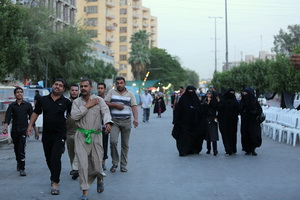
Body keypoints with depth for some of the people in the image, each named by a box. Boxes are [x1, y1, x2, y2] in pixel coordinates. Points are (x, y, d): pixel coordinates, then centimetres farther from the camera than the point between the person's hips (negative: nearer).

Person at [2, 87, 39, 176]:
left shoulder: (28, 105, 4)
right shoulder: (12, 105, 6)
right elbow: (7, 117, -6)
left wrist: (36, 131, 8)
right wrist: (5, 127, -25)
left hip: (24, 130, -3)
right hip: (14, 131, 3)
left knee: (22, 149, -14)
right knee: (16, 149, 14)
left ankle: (22, 169, -13)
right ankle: (19, 163, 39)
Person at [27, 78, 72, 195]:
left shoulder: (66, 102, -2)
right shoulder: (43, 100, 6)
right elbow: (36, 113, 14)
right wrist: (30, 126, 6)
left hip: (60, 134, -4)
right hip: (46, 135, 4)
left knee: (56, 158, -14)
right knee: (49, 158, 13)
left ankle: (55, 184, -13)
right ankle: (54, 176, 36)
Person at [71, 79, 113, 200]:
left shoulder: (99, 100, 1)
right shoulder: (77, 102, 6)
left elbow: (106, 112, -13)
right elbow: (74, 116, -9)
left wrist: (107, 123, -34)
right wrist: (87, 106, -12)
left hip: (96, 135, 0)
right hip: (81, 136, 1)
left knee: (96, 164, 4)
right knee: (83, 164, -7)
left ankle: (100, 179, 40)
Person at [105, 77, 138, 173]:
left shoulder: (130, 94, 8)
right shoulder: (111, 92, 8)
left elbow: (134, 107, -1)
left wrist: (136, 119, -15)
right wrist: (116, 105, -11)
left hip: (126, 121, 1)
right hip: (114, 121, -1)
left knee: (125, 144, 5)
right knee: (113, 141, -15)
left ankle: (123, 165, 14)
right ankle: (115, 163, 2)